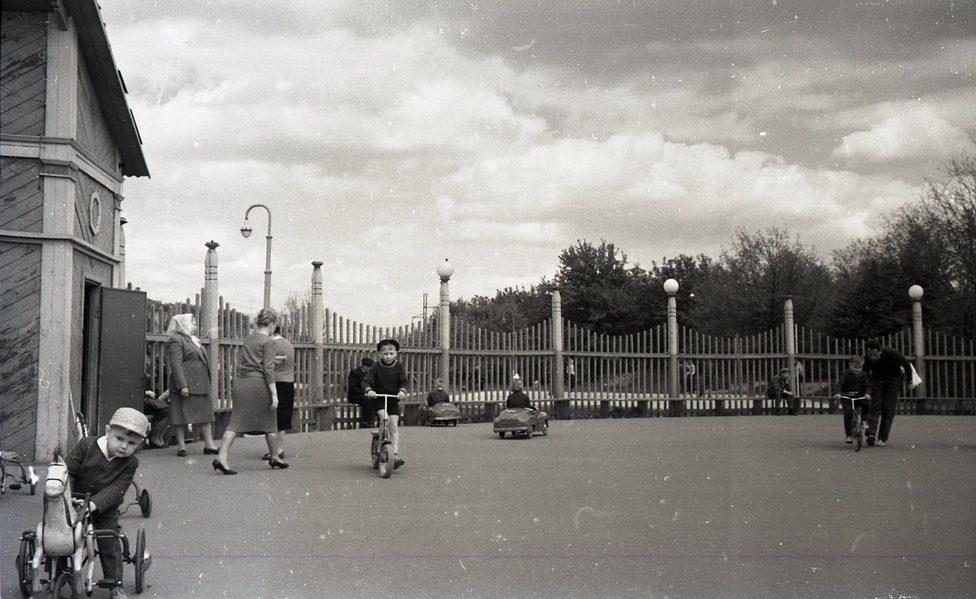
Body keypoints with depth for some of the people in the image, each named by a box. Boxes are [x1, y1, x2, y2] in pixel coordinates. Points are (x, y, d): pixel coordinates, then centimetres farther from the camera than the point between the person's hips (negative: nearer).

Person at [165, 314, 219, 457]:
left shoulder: (193, 340, 20)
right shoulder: (176, 341, -10)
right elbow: (175, 364, -18)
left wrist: (206, 383, 21)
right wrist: (182, 385, -24)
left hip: (199, 385, 9)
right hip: (186, 385, -9)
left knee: (205, 414, 8)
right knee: (182, 417, -2)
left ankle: (209, 445, 11)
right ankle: (181, 446, 4)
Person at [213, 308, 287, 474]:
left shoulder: (247, 339, 14)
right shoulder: (268, 341, -7)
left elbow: (240, 363, 17)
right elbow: (268, 369, -13)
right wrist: (274, 394, -14)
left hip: (241, 381, 6)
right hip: (258, 383, -6)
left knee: (236, 422, 0)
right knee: (269, 423, 11)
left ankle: (221, 458, -13)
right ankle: (274, 457, 24)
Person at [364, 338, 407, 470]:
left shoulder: (399, 367, -1)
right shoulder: (376, 367, -5)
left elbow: (403, 382, -7)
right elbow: (366, 381, -11)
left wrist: (402, 391, -29)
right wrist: (369, 390, -32)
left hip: (394, 400, 1)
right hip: (378, 399, -1)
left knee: (394, 428, -8)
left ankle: (395, 455, -11)